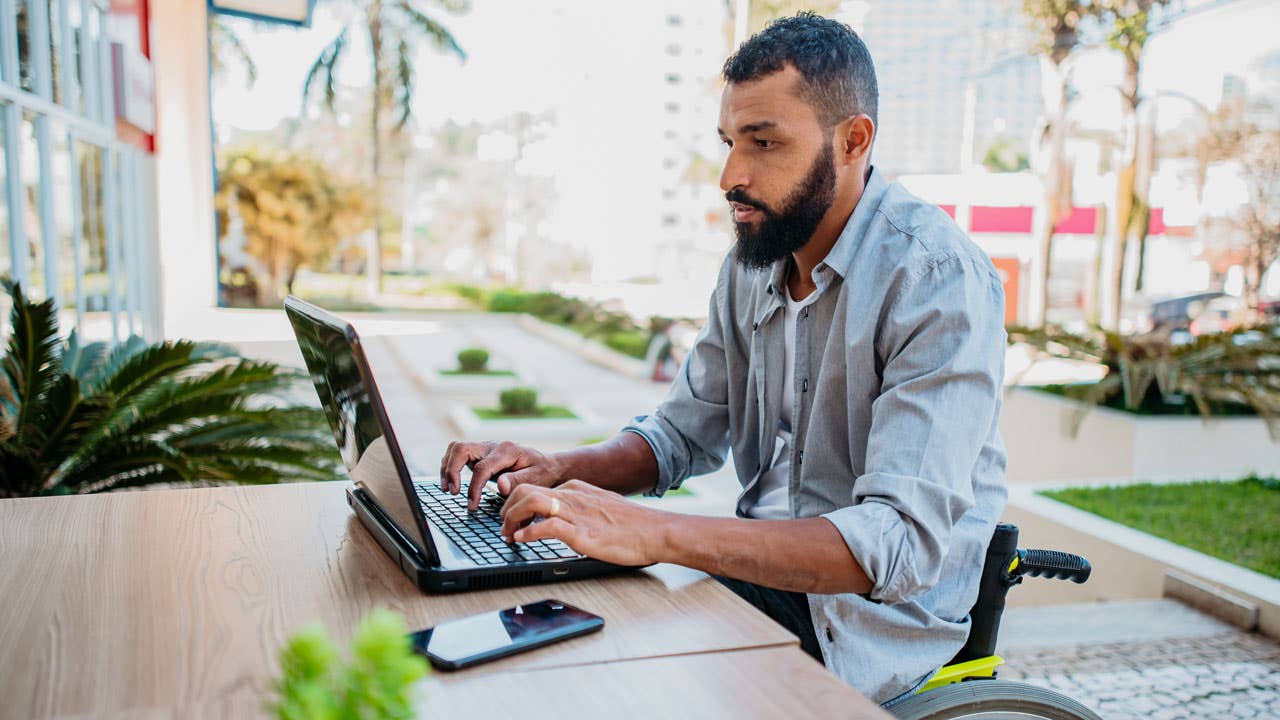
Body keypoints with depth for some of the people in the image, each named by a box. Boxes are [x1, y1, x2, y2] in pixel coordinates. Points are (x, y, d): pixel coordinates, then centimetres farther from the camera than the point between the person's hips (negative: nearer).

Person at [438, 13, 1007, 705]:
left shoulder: (939, 281, -21)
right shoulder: (754, 260, 4)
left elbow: (906, 541, -30)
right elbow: (683, 433, 12)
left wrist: (654, 533, -36)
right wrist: (564, 470, -9)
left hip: (875, 615, -6)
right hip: (763, 568, 6)